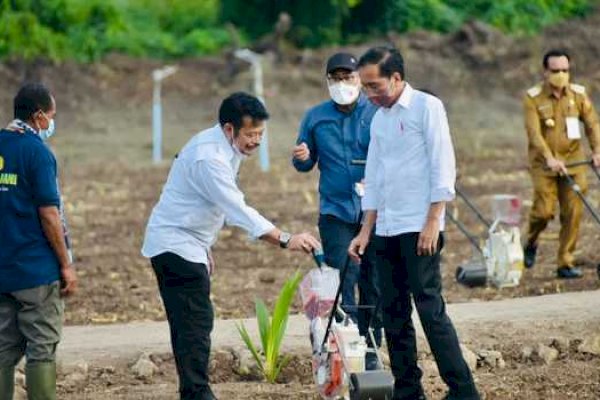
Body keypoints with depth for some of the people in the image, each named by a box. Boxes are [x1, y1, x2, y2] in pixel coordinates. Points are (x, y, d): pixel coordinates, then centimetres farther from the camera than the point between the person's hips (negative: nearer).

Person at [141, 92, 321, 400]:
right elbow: (239, 212, -31)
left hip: (185, 245, 10)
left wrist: (204, 247, 21)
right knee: (196, 324, -14)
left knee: (188, 326, 11)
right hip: (177, 246, -10)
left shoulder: (223, 148, 8)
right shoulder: (209, 158, -25)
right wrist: (285, 240, -35)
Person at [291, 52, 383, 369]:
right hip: (335, 211, 1)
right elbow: (306, 164, 16)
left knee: (374, 286, 5)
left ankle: (371, 352, 15)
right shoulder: (315, 117, 8)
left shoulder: (376, 114, -1)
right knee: (342, 284, -8)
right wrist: (301, 158, -7)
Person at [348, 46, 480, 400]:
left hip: (419, 228, -7)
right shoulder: (379, 119, 17)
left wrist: (433, 222, -16)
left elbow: (443, 168, -10)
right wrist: (366, 232, 15)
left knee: (430, 308, -12)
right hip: (387, 230, 7)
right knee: (394, 313, 6)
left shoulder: (426, 107, -4)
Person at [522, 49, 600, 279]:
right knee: (544, 210, -11)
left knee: (573, 213, -3)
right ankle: (531, 243, 20)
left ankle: (566, 264, 5)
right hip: (544, 164, -3)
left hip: (573, 163, 3)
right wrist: (550, 158, -29)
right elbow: (534, 132, -16)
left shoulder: (578, 94, 4)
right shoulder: (533, 98, -6)